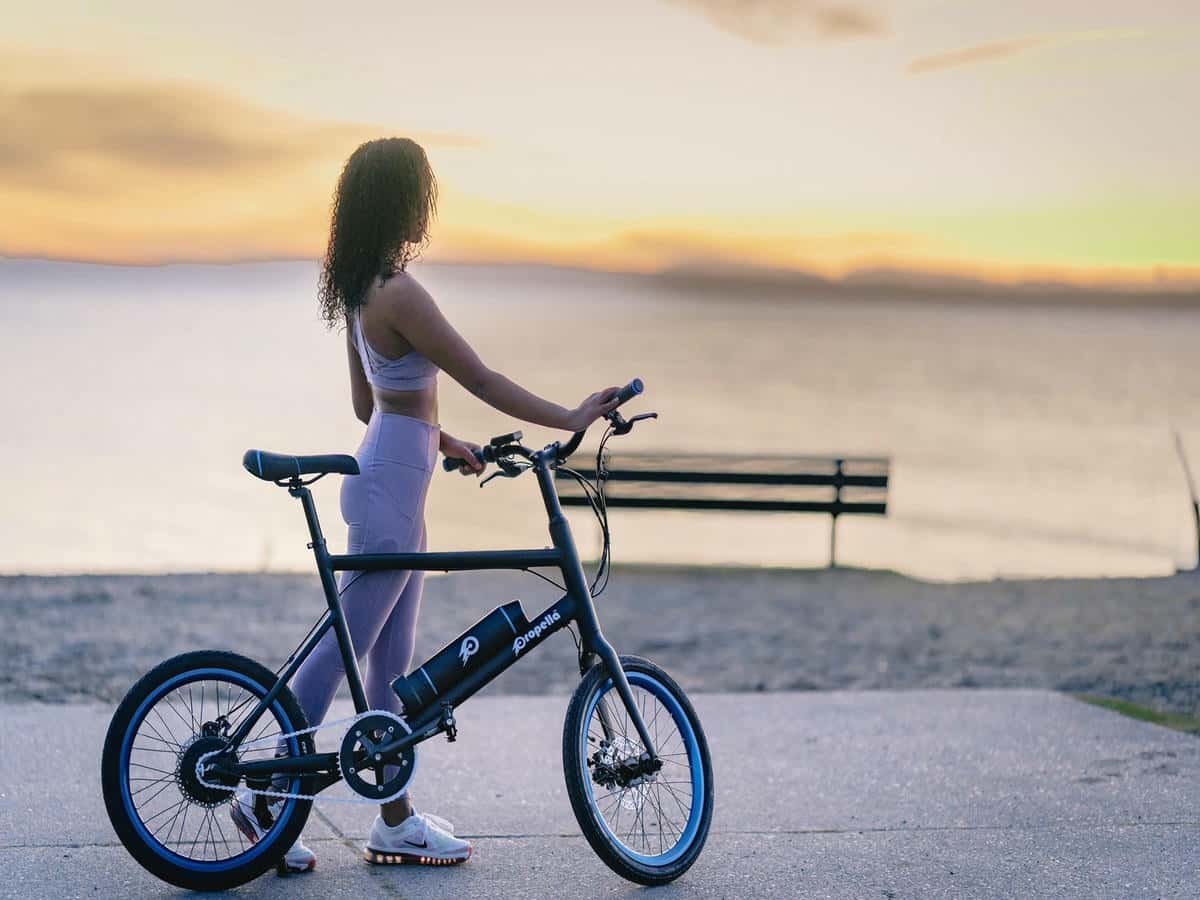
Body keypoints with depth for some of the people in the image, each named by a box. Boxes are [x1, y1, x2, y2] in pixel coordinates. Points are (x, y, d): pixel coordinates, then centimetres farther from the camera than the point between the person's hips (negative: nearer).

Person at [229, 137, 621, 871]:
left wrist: (446, 443, 22)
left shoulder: (360, 289, 11)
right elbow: (483, 381, -19)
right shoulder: (400, 295, -19)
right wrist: (570, 419, -15)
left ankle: (397, 822, 18)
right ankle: (268, 797, 7)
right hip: (392, 487, -10)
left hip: (389, 476, 10)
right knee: (346, 646, -2)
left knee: (391, 657, 12)